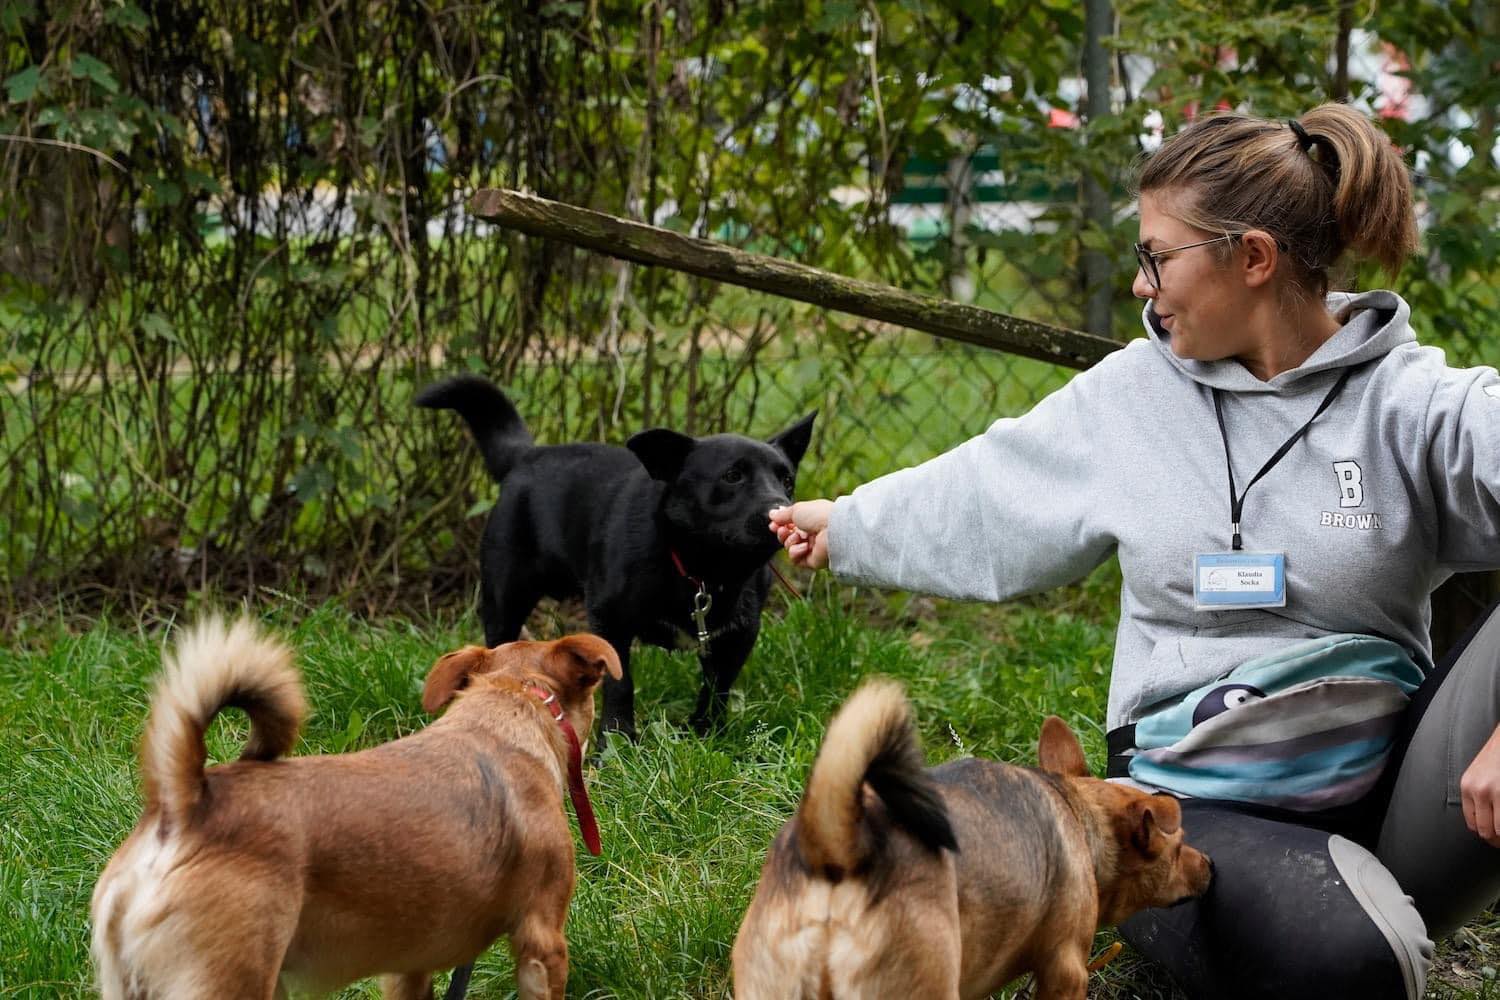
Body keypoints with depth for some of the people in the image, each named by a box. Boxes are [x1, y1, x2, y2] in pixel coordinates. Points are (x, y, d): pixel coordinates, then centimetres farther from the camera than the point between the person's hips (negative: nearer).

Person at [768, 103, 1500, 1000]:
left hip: (1389, 787, -2)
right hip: (1201, 798, 2)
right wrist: (846, 528, 35)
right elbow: (987, 496, 20)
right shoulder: (1132, 394, 5)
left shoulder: (1416, 405, -8)